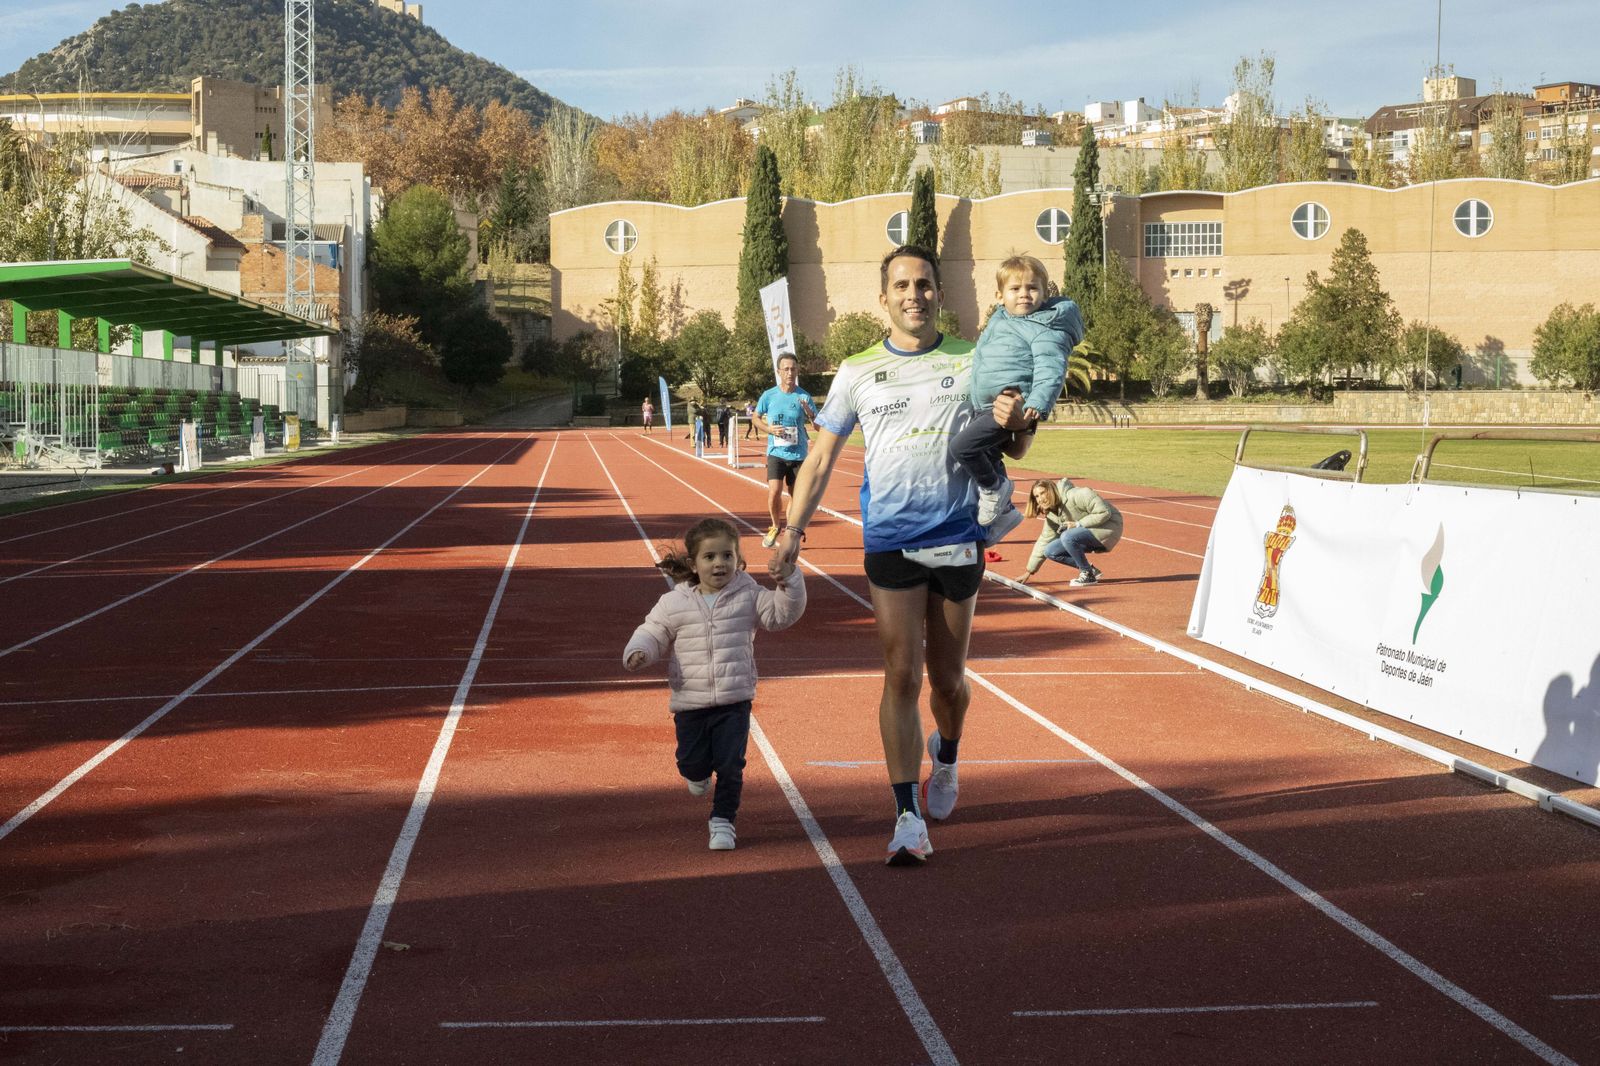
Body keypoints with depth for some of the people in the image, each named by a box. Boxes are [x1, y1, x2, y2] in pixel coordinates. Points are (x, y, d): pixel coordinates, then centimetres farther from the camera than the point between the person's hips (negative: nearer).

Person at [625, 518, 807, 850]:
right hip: (690, 703, 1)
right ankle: (699, 774, 46)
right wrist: (638, 652, -17)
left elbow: (782, 612, -5)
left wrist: (789, 580, -21)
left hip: (734, 701, -1)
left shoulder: (748, 596, 0)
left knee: (730, 765, -4)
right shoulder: (674, 604, -1)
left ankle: (723, 820, 14)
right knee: (691, 763, 9)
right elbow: (652, 634, 4)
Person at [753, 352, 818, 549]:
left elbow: (818, 426, -1)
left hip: (798, 454, 1)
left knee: (796, 496, 7)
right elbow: (756, 418, 12)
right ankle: (775, 526, 11)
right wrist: (769, 429, -8)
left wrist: (810, 413, -22)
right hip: (776, 453, -1)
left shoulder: (804, 397, -1)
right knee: (774, 492, -14)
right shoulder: (769, 396, -1)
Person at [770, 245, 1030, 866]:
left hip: (957, 539, 1)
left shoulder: (972, 361, 5)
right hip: (890, 541, -1)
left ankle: (946, 757, 43)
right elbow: (821, 459, 10)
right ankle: (908, 819, -7)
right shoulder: (858, 373, 5)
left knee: (948, 679, 10)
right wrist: (792, 531, 1)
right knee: (902, 675, -9)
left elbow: (1015, 451, 8)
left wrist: (1013, 424, -15)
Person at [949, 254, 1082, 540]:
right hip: (986, 407, 9)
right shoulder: (998, 321, 17)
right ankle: (1004, 511, 36)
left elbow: (1050, 371, -20)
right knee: (988, 459, 18)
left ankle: (994, 487, 1)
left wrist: (1036, 404, -34)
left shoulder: (1045, 329, -9)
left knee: (961, 446, -21)